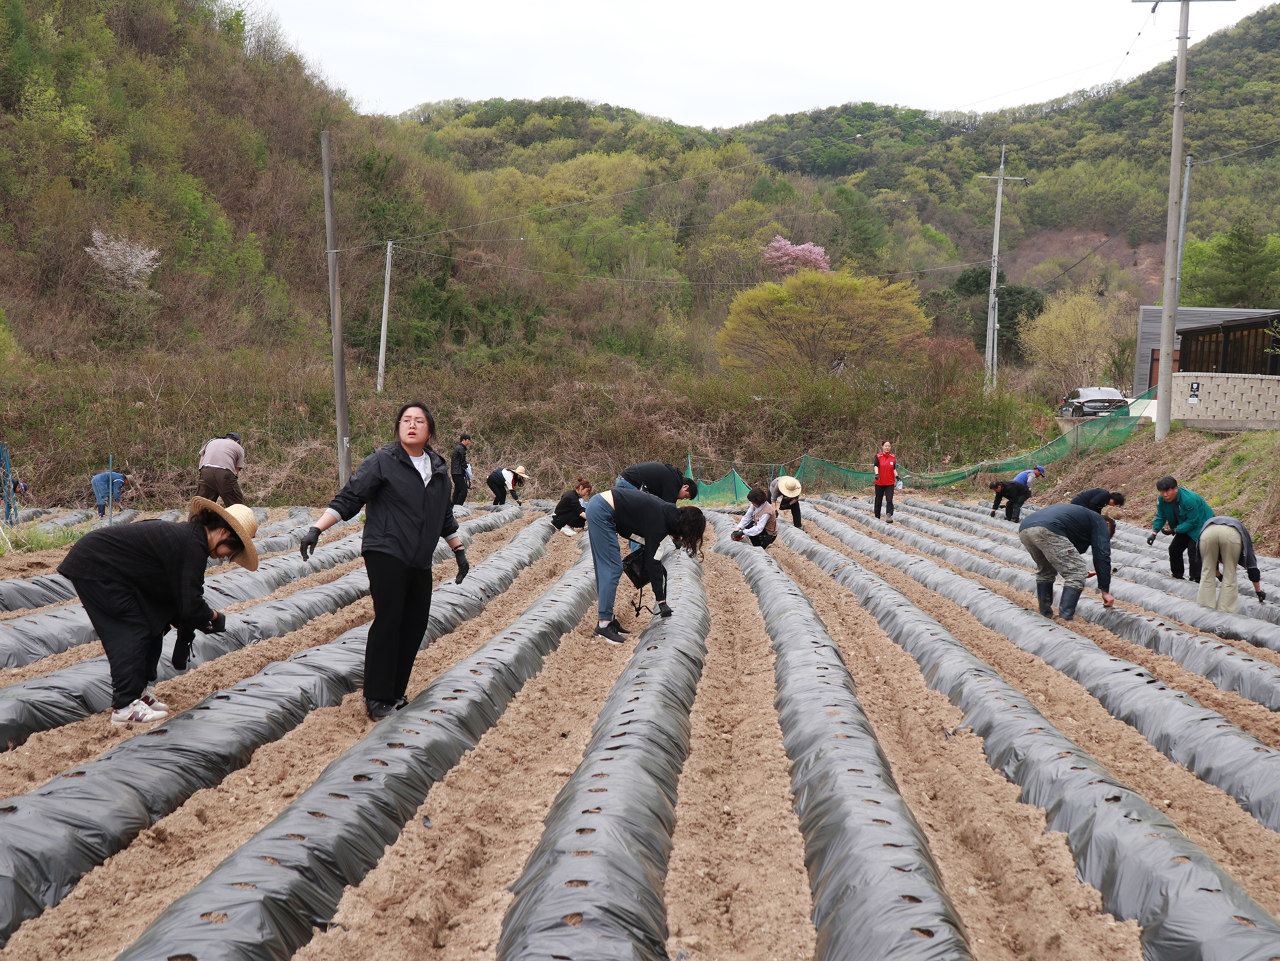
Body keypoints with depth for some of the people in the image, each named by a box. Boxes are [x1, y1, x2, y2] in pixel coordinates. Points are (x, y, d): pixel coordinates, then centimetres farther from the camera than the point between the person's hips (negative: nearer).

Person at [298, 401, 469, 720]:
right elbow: (349, 498, -7)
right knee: (388, 621, -11)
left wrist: (459, 552, 28)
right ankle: (377, 699, -3)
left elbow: (445, 516, 25)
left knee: (415, 624, 5)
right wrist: (316, 529, -16)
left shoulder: (438, 468, 14)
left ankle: (395, 692, 17)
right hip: (385, 554, -6)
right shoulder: (381, 461, -4)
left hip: (420, 562, 6)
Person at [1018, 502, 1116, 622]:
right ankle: (1065, 619, -9)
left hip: (1024, 528, 9)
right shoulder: (1100, 522, 20)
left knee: (1045, 571, 29)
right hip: (1047, 530, -9)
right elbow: (1102, 556, 10)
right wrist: (1105, 591, 12)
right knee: (1076, 575, -1)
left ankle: (1045, 615, 28)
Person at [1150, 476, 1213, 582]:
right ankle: (1177, 576, 24)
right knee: (1174, 549, 9)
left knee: (1193, 550, -20)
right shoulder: (1162, 500, -13)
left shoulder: (1189, 500, -35)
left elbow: (1192, 522, -29)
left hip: (1200, 524, -8)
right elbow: (1160, 517, -1)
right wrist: (1154, 532, -16)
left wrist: (1175, 530, -31)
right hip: (1184, 526, 8)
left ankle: (1195, 578, -12)